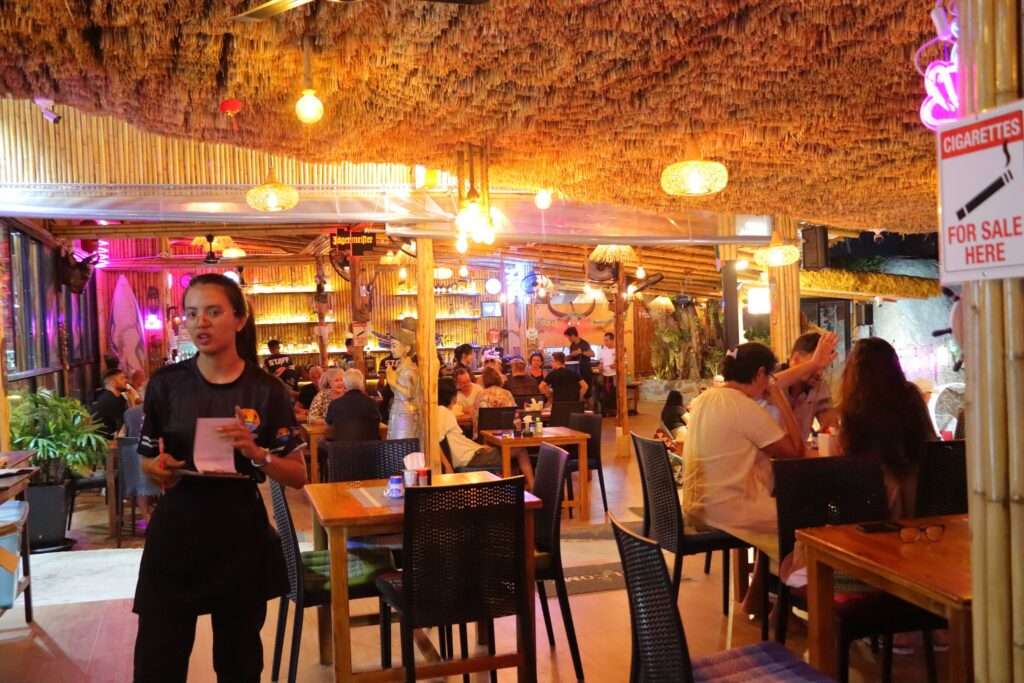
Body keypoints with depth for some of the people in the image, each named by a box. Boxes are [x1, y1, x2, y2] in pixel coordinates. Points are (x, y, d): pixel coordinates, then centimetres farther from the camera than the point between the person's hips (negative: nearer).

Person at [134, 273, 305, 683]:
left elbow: (298, 476, -2)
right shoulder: (166, 384, -1)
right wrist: (157, 469, -13)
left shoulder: (267, 391, -5)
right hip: (175, 532, 1)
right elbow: (148, 462, 10)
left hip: (240, 535, 0)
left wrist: (256, 453, -19)